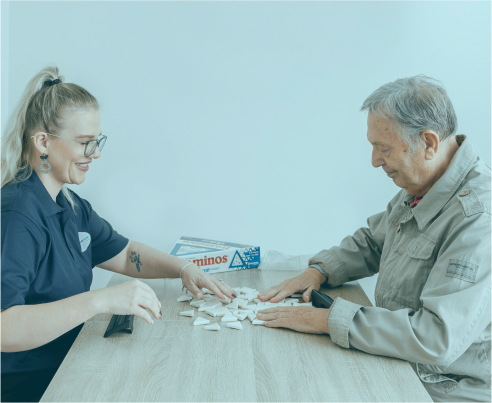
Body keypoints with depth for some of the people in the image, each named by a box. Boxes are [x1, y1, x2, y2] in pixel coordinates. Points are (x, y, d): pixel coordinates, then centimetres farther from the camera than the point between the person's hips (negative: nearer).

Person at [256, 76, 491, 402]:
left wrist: (328, 320, -27)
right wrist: (319, 271, 2)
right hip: (395, 368, 8)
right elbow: (372, 241, 19)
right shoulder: (418, 188, 3)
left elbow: (439, 338, -33)